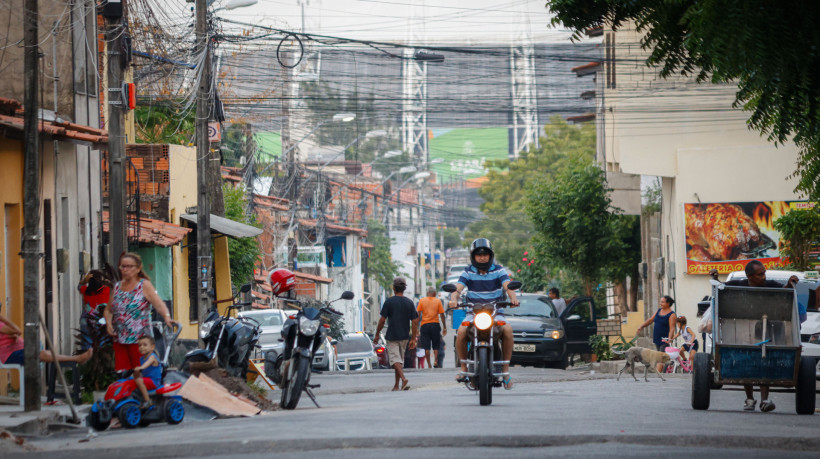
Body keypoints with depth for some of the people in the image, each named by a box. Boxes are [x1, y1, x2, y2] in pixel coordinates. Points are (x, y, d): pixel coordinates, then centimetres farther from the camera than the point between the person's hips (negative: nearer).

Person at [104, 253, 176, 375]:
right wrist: (108, 323, 2)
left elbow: (159, 304, -15)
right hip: (119, 339, 5)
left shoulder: (145, 285, -1)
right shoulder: (117, 287, 14)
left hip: (139, 338, -5)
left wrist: (166, 317, -34)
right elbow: (108, 310, 22)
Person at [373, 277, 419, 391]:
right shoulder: (409, 302, 3)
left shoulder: (389, 302, -8)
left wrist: (377, 335, 3)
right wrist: (413, 339, 6)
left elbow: (382, 320, -8)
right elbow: (415, 322, 1)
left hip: (392, 336, -4)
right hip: (404, 336, 4)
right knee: (400, 360, 15)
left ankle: (403, 378, -31)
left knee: (395, 359, -8)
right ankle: (396, 385, 19)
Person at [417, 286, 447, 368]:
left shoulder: (422, 300, 3)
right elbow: (442, 315, 1)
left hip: (425, 325, 0)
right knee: (436, 346, 10)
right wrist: (444, 327, 7)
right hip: (435, 324, 0)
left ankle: (429, 364, 1)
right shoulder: (438, 301, 3)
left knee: (426, 347, 3)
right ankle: (435, 361, -6)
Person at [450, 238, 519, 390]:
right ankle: (464, 367, -10)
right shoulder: (468, 272, 5)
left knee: (508, 330, -31)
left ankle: (506, 369, -17)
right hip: (473, 313, 0)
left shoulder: (499, 270, 4)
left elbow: (508, 286, -12)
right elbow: (457, 288, -8)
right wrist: (453, 299, -31)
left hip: (496, 313, 0)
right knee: (461, 332, -29)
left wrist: (513, 297, -34)